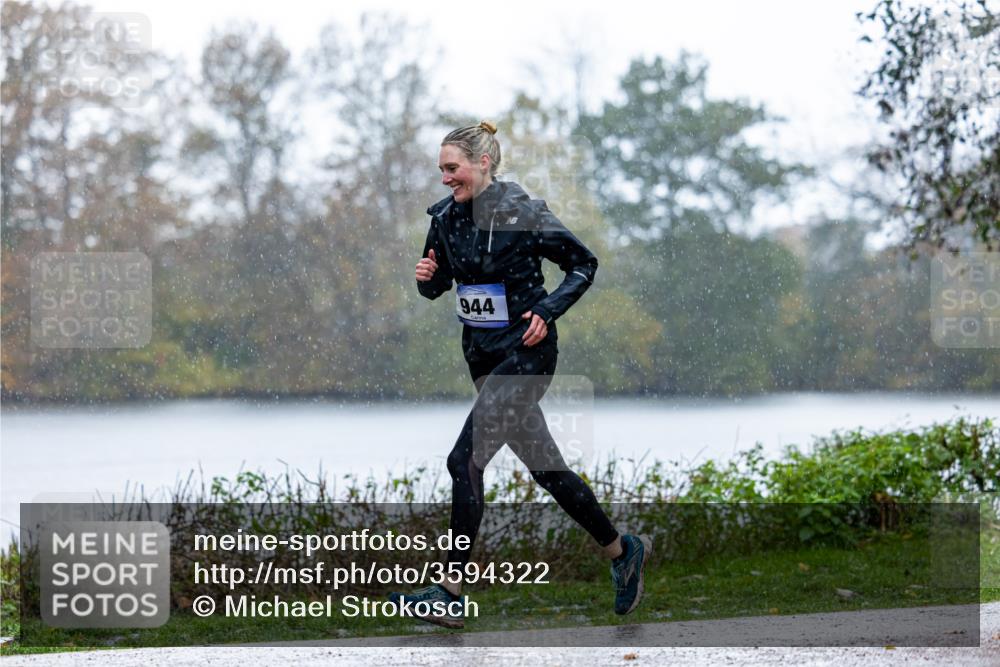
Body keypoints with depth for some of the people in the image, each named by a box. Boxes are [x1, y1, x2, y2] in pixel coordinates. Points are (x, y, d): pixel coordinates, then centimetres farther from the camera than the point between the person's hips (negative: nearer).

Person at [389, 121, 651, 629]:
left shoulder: (523, 213, -15)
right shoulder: (446, 217, 3)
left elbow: (584, 264, -7)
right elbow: (435, 288, 14)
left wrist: (547, 311, -18)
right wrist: (427, 276, -8)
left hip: (524, 354, -7)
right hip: (482, 355, 7)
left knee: (465, 462, -14)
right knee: (546, 468, 13)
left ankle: (449, 594, -10)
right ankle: (622, 552, 30)